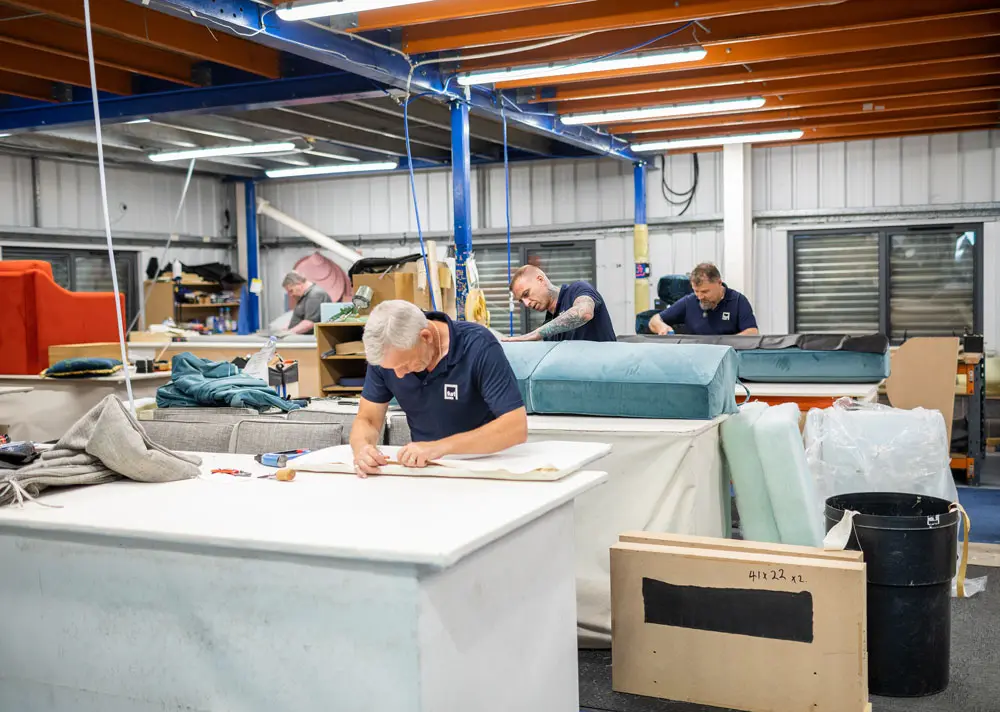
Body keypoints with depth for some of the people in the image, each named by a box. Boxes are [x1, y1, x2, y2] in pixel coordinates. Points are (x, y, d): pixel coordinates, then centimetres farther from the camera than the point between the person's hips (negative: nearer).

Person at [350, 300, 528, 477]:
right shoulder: (386, 354, -9)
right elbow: (367, 419, -2)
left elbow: (516, 426, -25)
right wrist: (362, 448, -24)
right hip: (423, 468, 3)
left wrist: (440, 447, -31)